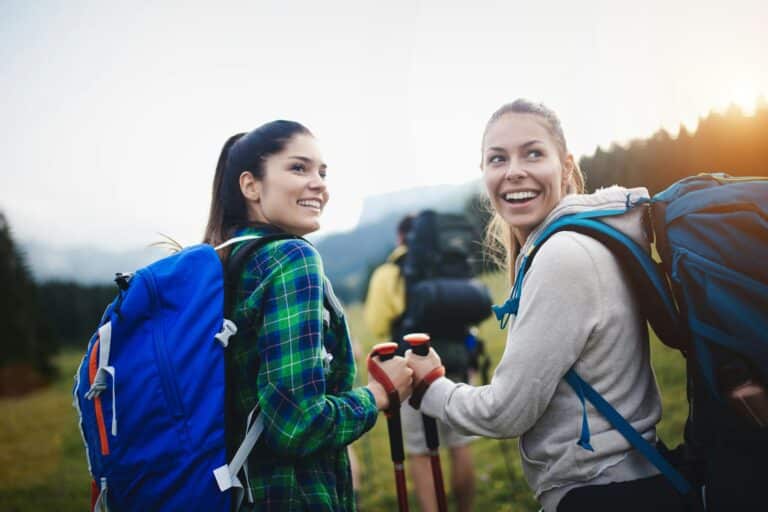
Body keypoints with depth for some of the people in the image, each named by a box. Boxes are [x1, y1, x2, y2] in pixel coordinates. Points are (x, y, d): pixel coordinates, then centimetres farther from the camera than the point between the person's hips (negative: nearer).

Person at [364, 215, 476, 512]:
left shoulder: (388, 273, -3)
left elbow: (376, 326, -4)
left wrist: (370, 308, 15)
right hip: (454, 365, 3)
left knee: (419, 453, 3)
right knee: (460, 446, 12)